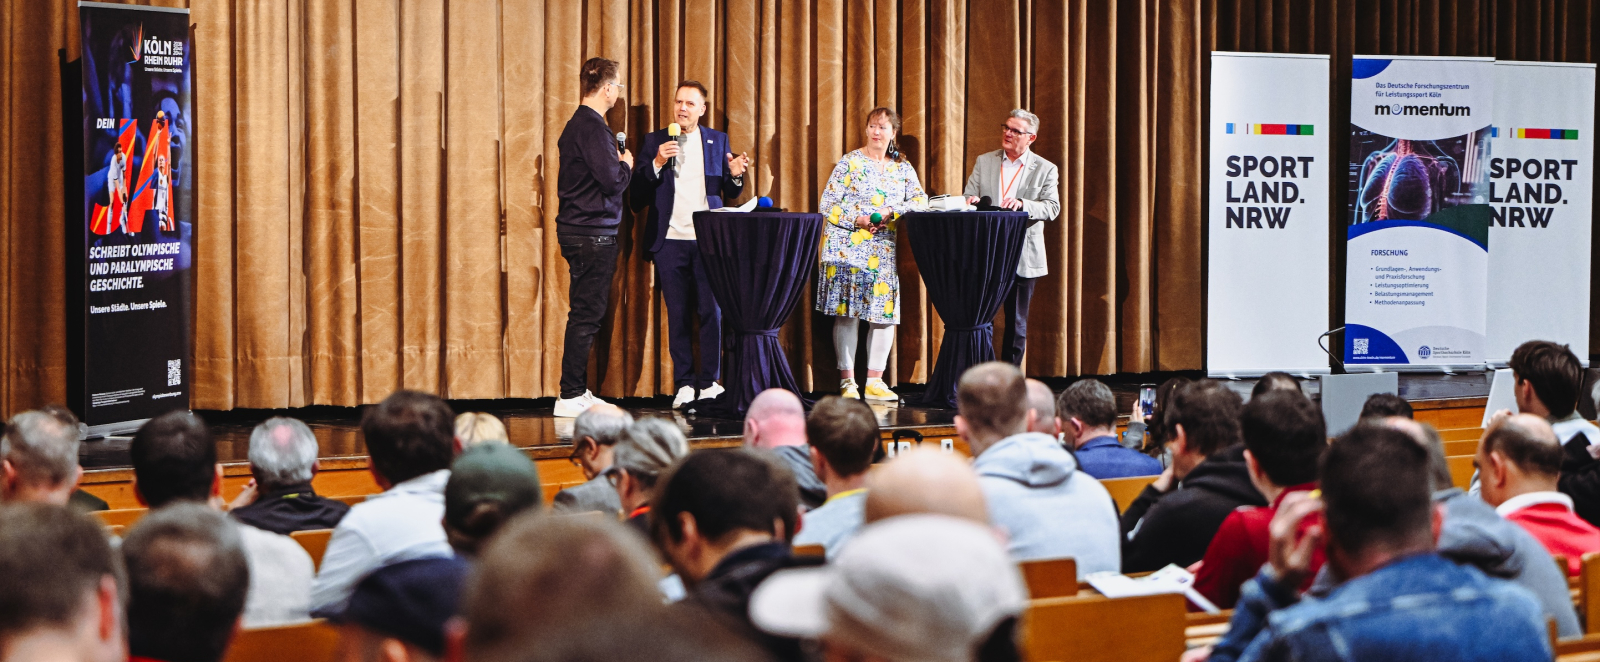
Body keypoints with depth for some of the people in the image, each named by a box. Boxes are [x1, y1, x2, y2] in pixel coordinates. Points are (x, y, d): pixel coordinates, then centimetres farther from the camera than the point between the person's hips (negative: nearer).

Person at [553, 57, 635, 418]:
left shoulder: (577, 125, 16)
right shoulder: (592, 127, -17)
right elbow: (612, 181, -21)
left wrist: (616, 165, 14)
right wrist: (626, 165, -2)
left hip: (577, 229, 10)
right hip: (592, 232, -10)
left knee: (585, 313, 13)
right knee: (586, 315, -7)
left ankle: (577, 392, 17)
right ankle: (571, 397, -6)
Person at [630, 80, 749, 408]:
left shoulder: (717, 140, 12)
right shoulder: (654, 141, 8)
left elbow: (729, 193, 12)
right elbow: (637, 197, 1)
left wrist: (735, 174, -9)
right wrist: (656, 164, -12)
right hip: (670, 242, 0)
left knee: (711, 311, -4)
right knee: (677, 314, 1)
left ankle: (710, 382, 3)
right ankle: (684, 384, 7)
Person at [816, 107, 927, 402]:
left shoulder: (902, 167, 11)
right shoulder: (850, 162, 1)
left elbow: (920, 199, 2)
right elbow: (827, 204, -3)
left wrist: (892, 212, -14)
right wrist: (857, 219, -16)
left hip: (884, 252, 3)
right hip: (848, 249, -3)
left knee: (885, 312, -1)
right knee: (847, 313, -5)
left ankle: (874, 382, 6)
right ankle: (847, 382, 0)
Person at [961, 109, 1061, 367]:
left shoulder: (1046, 170, 3)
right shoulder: (984, 162, 11)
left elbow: (1052, 208, -9)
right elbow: (968, 198, 8)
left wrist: (1022, 205, -27)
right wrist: (971, 202, -17)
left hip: (1023, 258, -1)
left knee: (1017, 324, 6)